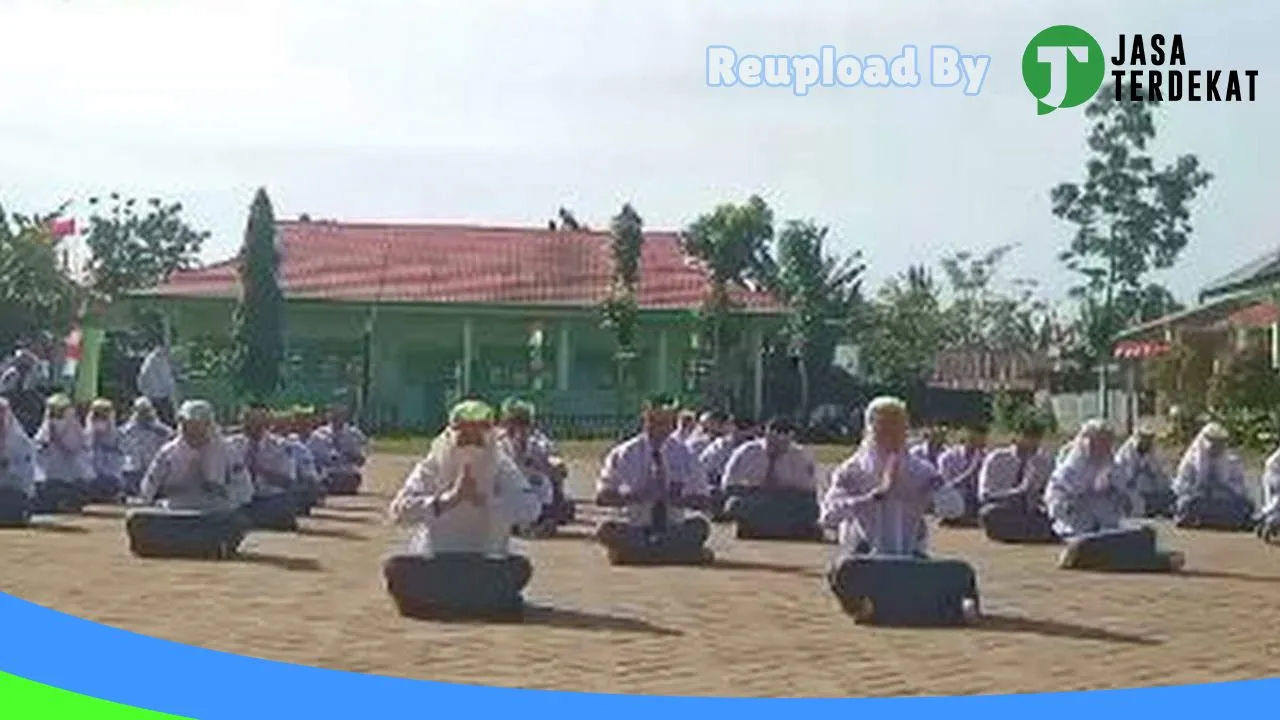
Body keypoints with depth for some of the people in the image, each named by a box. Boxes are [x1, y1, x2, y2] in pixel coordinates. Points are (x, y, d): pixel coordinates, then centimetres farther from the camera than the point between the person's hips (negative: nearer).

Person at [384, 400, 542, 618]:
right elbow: (399, 510, -15)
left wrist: (483, 499, -26)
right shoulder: (430, 468, -1)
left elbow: (531, 507, -15)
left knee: (520, 567, -27)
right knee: (395, 567, -27)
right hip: (432, 563, 0)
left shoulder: (503, 469, 1)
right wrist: (449, 498, -25)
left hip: (486, 564, 0)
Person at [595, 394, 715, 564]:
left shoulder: (683, 453, 3)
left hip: (675, 532, 2)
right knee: (605, 530, -30)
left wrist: (680, 499, -19)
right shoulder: (623, 454, 0)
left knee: (700, 525, -28)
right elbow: (601, 497, -4)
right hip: (635, 530, -1)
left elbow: (704, 500, 2)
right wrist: (632, 496, -22)